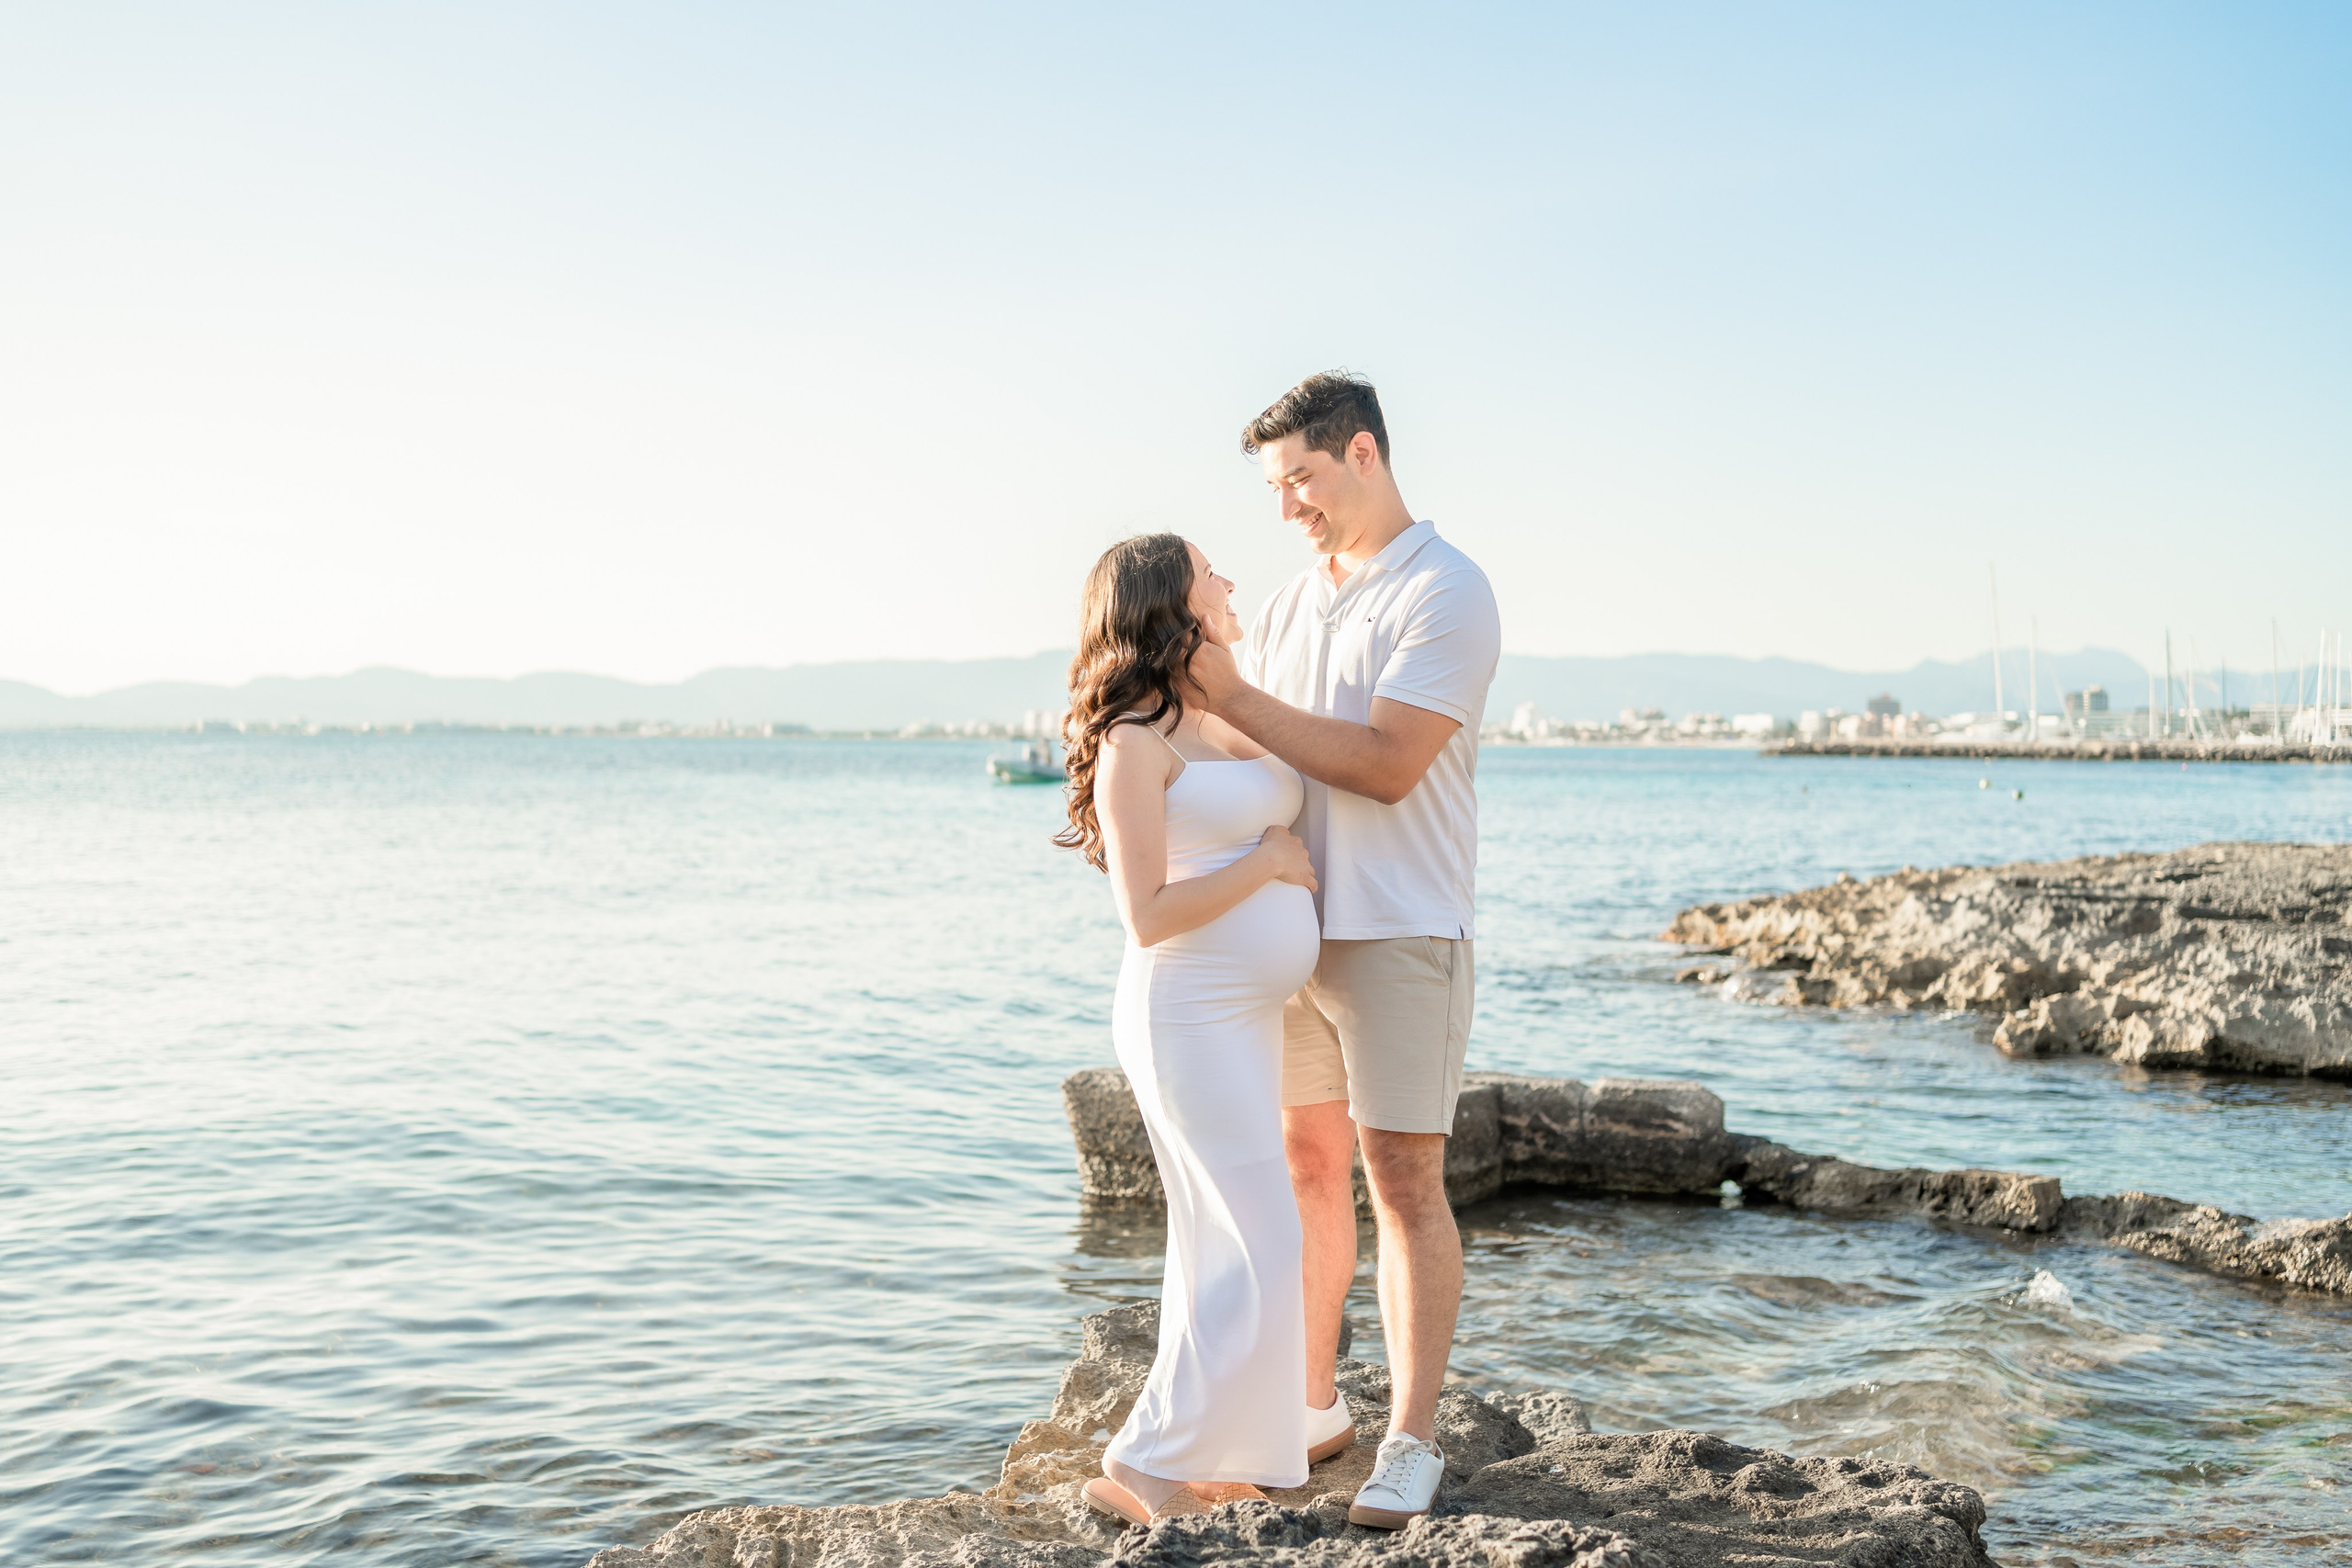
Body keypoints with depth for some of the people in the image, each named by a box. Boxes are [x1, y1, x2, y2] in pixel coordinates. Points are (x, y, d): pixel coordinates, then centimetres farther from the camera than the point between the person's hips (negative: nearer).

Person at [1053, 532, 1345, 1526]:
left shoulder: (1230, 717, 12)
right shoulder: (1134, 740, -15)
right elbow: (1148, 916, -21)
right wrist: (1271, 858, -14)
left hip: (1249, 1015, 9)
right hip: (1188, 1021, -9)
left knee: (1220, 1245, 14)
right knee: (1259, 1257, -8)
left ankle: (1209, 1456, 25)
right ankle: (1141, 1471, 1)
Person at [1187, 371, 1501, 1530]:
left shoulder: (1446, 594, -10)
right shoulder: (1290, 602, 14)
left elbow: (1386, 765, -19)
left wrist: (1233, 696, -16)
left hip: (1398, 932, -7)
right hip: (1290, 921, 7)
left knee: (1403, 1182, -3)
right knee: (1305, 1162, 13)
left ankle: (1410, 1443, 6)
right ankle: (1310, 1401, 26)